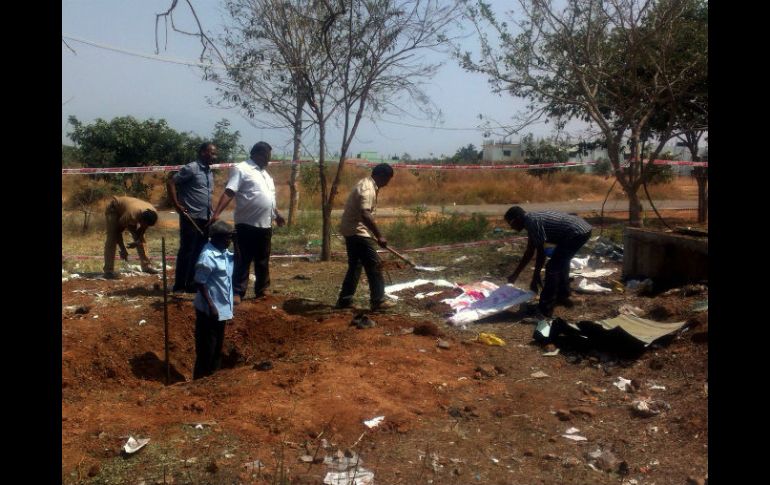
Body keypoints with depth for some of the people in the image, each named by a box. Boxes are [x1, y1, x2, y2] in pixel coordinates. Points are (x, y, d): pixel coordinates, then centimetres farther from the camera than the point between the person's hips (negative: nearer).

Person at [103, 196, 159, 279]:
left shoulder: (153, 213, -26)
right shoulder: (131, 215, -43)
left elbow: (143, 229, -5)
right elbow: (118, 231, -28)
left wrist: (138, 242, -15)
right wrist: (123, 249, -24)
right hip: (114, 209, -6)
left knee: (140, 238, 2)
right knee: (112, 238, -19)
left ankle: (146, 265, 11)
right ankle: (108, 271, -19)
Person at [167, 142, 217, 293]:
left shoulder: (209, 172, 14)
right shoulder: (191, 168, -10)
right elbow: (170, 182, -12)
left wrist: (211, 212, 14)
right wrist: (177, 205, -15)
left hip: (205, 218, 8)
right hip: (191, 218, -8)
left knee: (199, 252, 10)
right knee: (186, 251, -1)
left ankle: (193, 284, 19)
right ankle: (179, 285, 7)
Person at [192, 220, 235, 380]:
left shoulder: (224, 252, 2)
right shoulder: (208, 256, -23)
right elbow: (199, 283, -21)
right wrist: (211, 306, -20)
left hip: (222, 307, 9)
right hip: (210, 309, -9)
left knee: (217, 344, 20)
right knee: (207, 347, 5)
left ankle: (213, 375, 35)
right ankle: (201, 379, 19)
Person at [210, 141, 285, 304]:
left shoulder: (264, 173, 19)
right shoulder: (241, 169, -7)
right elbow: (229, 192, -17)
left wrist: (277, 214, 36)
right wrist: (216, 213, -26)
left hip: (265, 225, 8)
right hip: (247, 225, -8)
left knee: (263, 261, 14)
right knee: (242, 261, -2)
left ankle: (261, 291, 25)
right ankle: (237, 293, 4)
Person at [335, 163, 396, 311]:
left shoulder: (368, 185, 13)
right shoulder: (367, 188, -20)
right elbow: (365, 215, -32)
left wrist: (376, 235, 29)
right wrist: (379, 236, -30)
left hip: (352, 230, 10)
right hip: (357, 231, -10)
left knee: (355, 266, 14)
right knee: (374, 265, -5)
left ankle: (345, 300, 17)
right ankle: (378, 301, 1)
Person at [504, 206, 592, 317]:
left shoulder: (532, 222, -13)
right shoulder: (532, 220, 16)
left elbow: (541, 252, -12)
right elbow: (529, 252, 22)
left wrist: (536, 277, -3)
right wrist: (515, 274, 26)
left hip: (576, 233, -10)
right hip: (583, 229, 10)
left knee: (552, 268, -5)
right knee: (561, 262, 27)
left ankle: (545, 307, 2)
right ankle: (563, 296, 40)